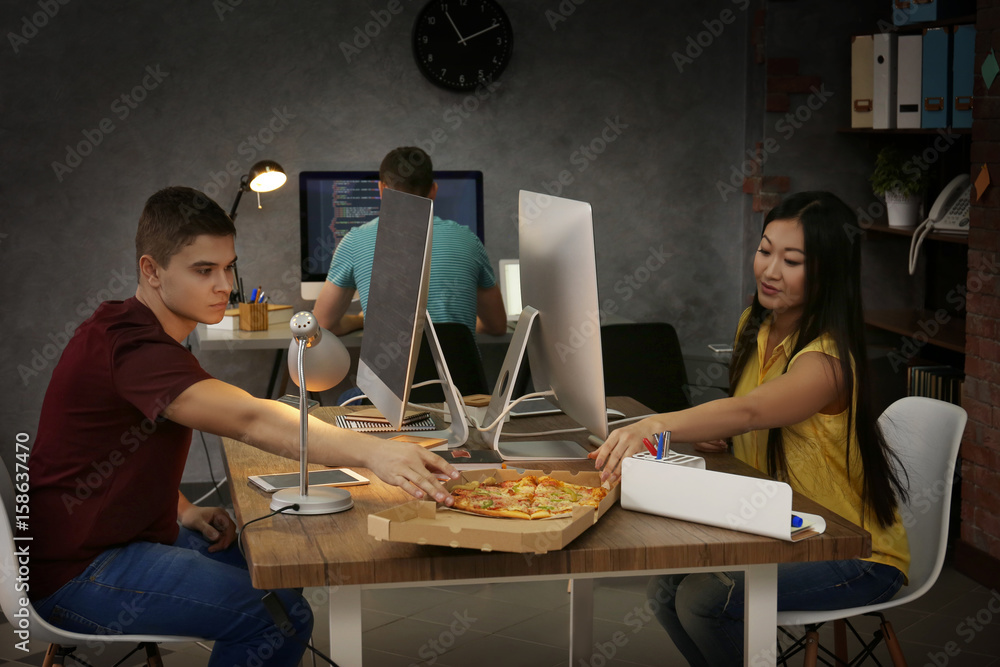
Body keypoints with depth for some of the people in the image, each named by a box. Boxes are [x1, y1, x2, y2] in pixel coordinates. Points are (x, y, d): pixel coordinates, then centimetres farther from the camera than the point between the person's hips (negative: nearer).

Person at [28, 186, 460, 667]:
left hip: (128, 535, 11)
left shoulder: (125, 325, 10)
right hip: (77, 572, -11)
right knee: (279, 617, -22)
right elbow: (251, 420, -40)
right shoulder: (133, 348, -25)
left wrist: (181, 511, 8)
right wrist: (371, 452, -50)